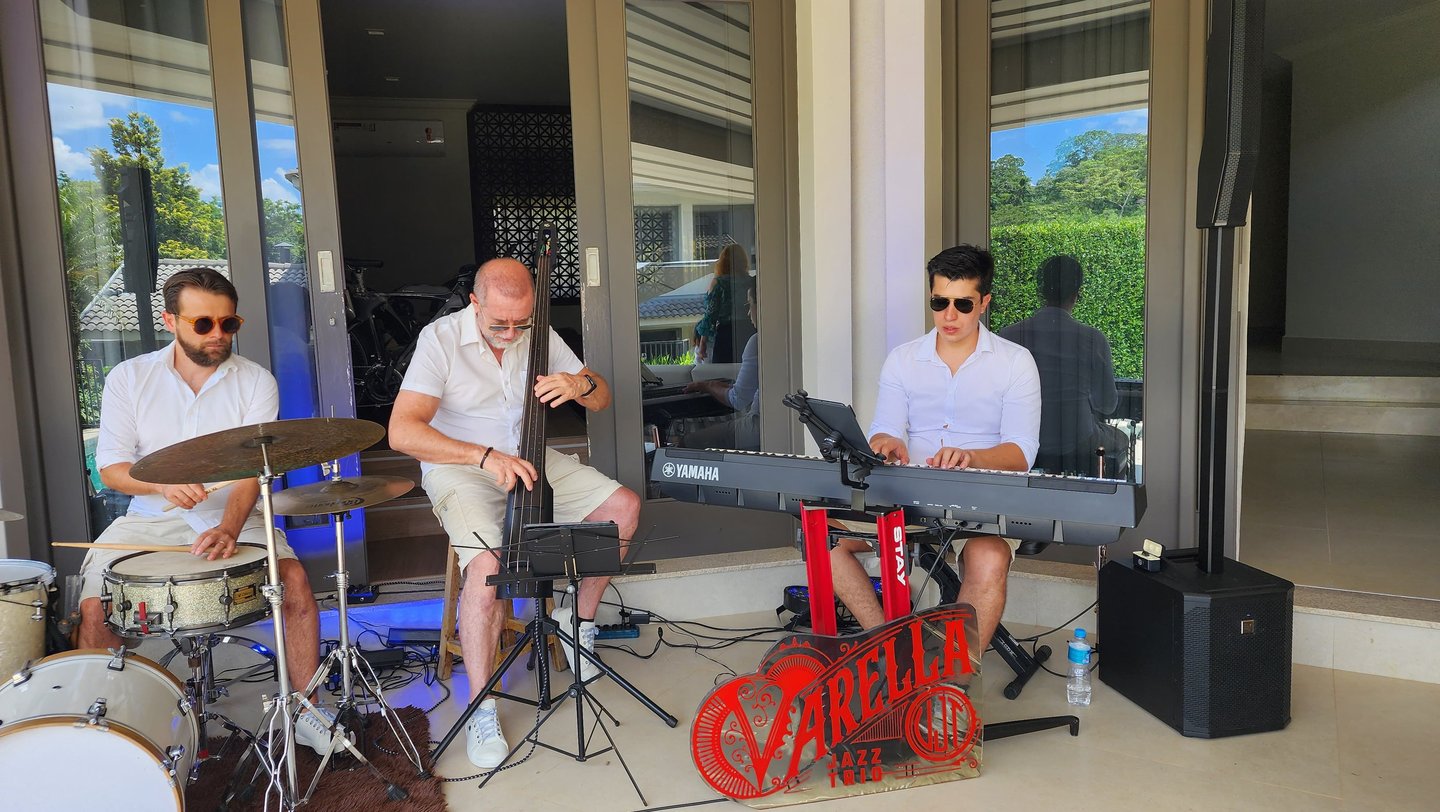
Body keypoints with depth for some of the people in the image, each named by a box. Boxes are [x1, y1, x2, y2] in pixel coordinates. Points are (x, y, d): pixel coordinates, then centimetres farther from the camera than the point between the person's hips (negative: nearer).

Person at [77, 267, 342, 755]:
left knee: (294, 577, -24)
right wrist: (163, 482, -25)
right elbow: (110, 469, -2)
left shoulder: (256, 382, -3)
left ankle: (306, 711, -7)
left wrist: (229, 528, -32)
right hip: (151, 521, 1)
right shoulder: (129, 378, 1)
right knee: (94, 601, -22)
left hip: (232, 518, -1)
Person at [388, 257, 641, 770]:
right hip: (459, 469, -5)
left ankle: (579, 618, 12)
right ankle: (481, 709, -14)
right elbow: (402, 431, -25)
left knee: (623, 506, -9)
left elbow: (602, 400, 4)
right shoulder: (441, 339, -16)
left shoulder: (540, 337, -2)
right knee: (488, 564, -31)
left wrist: (581, 385, -22)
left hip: (528, 460, 6)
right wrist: (484, 456, -37)